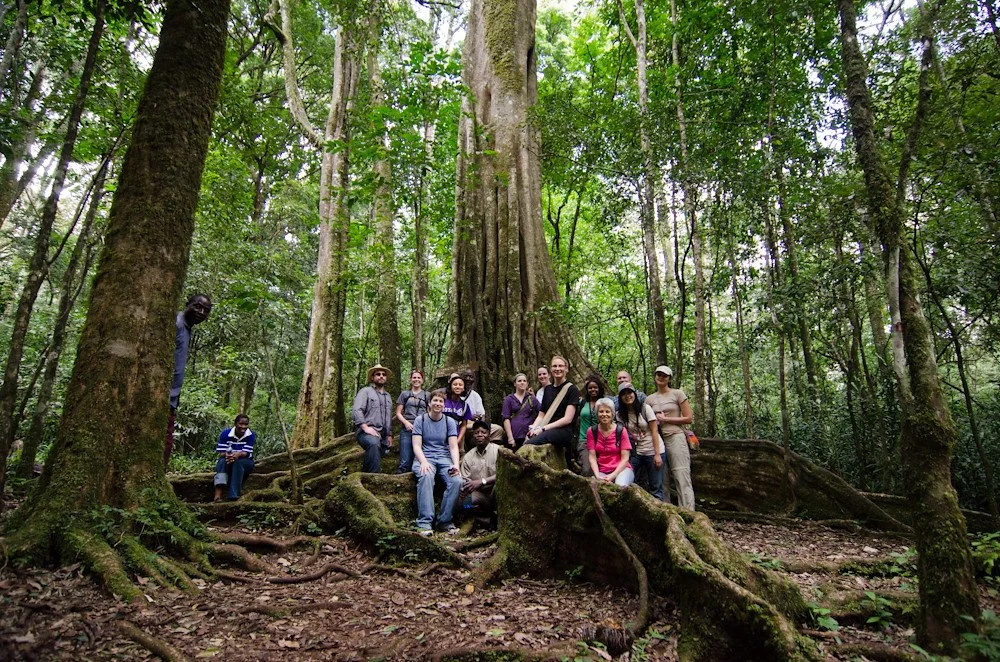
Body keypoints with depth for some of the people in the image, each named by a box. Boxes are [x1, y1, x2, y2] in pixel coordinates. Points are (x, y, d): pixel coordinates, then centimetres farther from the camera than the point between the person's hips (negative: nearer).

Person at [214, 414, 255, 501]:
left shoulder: (251, 435, -13)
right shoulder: (226, 433, -11)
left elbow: (246, 453, -20)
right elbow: (221, 453, -15)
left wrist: (238, 454, -43)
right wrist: (227, 455, -39)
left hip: (245, 462, -1)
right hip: (226, 464, 1)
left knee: (238, 463, -34)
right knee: (222, 460, -31)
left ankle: (234, 496, -38)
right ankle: (218, 495, -44)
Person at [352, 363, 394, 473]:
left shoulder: (388, 396, 26)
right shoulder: (365, 391, 5)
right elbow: (356, 411, -9)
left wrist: (390, 435, 18)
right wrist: (365, 427, -20)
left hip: (383, 435, 7)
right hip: (366, 432, -7)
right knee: (374, 443, -37)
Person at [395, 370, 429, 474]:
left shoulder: (427, 395, 14)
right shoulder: (404, 394, 15)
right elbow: (398, 413, 11)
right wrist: (406, 422, -7)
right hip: (407, 429, 0)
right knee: (405, 462, -7)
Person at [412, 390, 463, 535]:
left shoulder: (449, 421, 10)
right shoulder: (420, 420, 5)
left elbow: (453, 447, 4)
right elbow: (416, 445, -3)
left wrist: (456, 464, -15)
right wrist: (423, 462, -22)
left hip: (444, 458, 2)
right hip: (425, 457, -2)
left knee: (457, 481, -28)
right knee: (426, 476, -37)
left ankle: (444, 521, -14)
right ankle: (425, 523, -35)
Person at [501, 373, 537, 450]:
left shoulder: (532, 399, 13)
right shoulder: (509, 399, 7)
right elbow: (506, 419, 0)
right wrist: (510, 438, -9)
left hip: (528, 436, 2)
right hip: (513, 436, -1)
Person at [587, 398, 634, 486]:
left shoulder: (621, 431, -2)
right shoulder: (591, 431, 3)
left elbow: (625, 458, -4)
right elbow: (592, 457, 0)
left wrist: (612, 476, -16)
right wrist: (597, 475, -15)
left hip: (621, 469, -1)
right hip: (602, 471, 1)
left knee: (621, 485, -35)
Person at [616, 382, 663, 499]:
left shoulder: (645, 408, -6)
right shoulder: (619, 414, 2)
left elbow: (654, 431, -7)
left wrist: (657, 454, -12)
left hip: (653, 451, -3)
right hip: (636, 453, 3)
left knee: (656, 487, -3)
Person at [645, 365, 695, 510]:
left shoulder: (678, 394, 2)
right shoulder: (649, 399, 13)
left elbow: (689, 418, -2)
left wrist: (665, 419, -6)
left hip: (675, 438, -4)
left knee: (682, 478, -9)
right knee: (662, 480, 7)